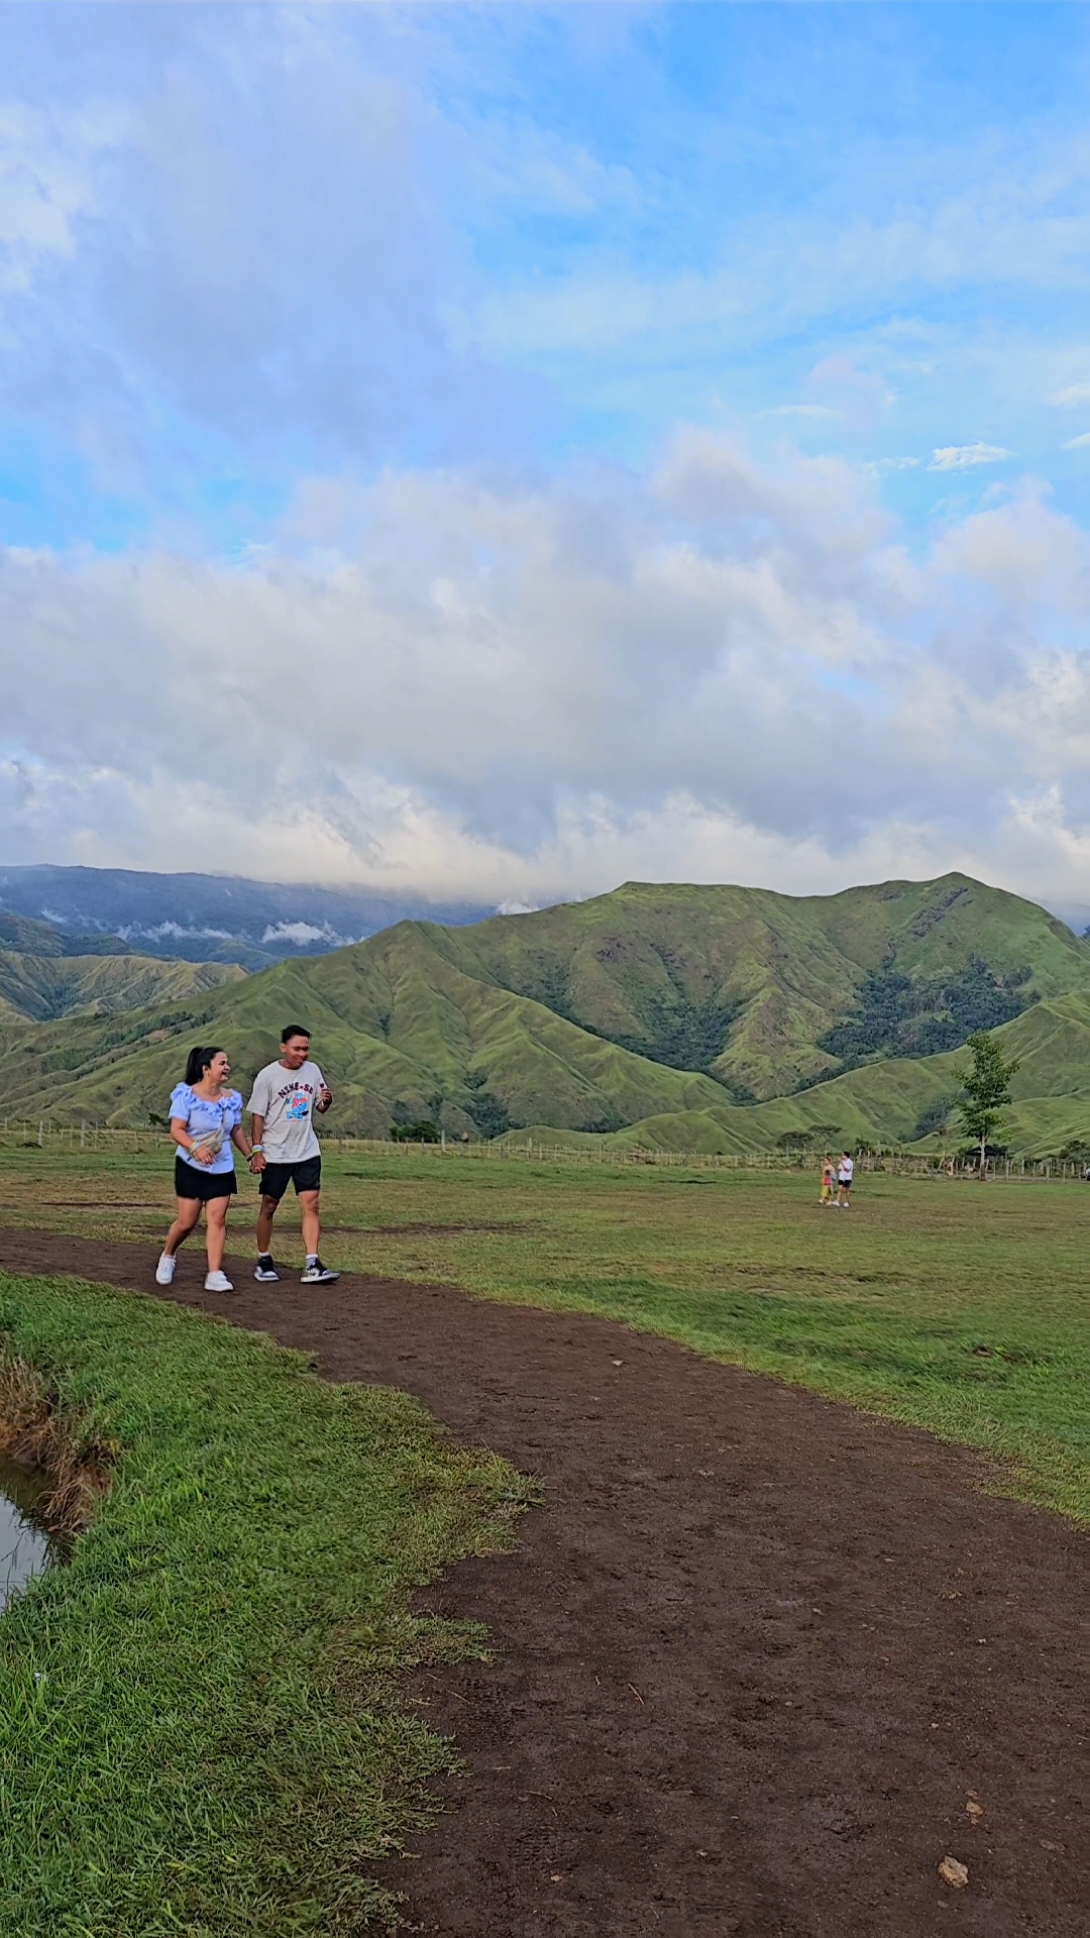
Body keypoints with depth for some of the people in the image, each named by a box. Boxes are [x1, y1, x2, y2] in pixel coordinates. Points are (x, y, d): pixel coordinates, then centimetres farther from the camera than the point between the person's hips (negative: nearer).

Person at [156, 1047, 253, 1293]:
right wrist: (196, 1147, -32)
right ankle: (167, 1256, 30)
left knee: (217, 1219, -5)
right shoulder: (187, 1095, -12)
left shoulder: (231, 1098, 4)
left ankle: (215, 1275, -5)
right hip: (191, 1168, -4)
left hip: (222, 1169, 4)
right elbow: (176, 1129, -17)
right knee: (187, 1221, 1)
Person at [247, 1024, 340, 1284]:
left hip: (308, 1152, 3)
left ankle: (312, 1266, -6)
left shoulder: (313, 1070, 5)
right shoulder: (267, 1075, -8)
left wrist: (326, 1101, -9)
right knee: (269, 1207, 7)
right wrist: (257, 1150, -11)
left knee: (311, 1204, -5)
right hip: (275, 1153, -3)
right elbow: (257, 1115, -6)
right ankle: (264, 1262, 23)